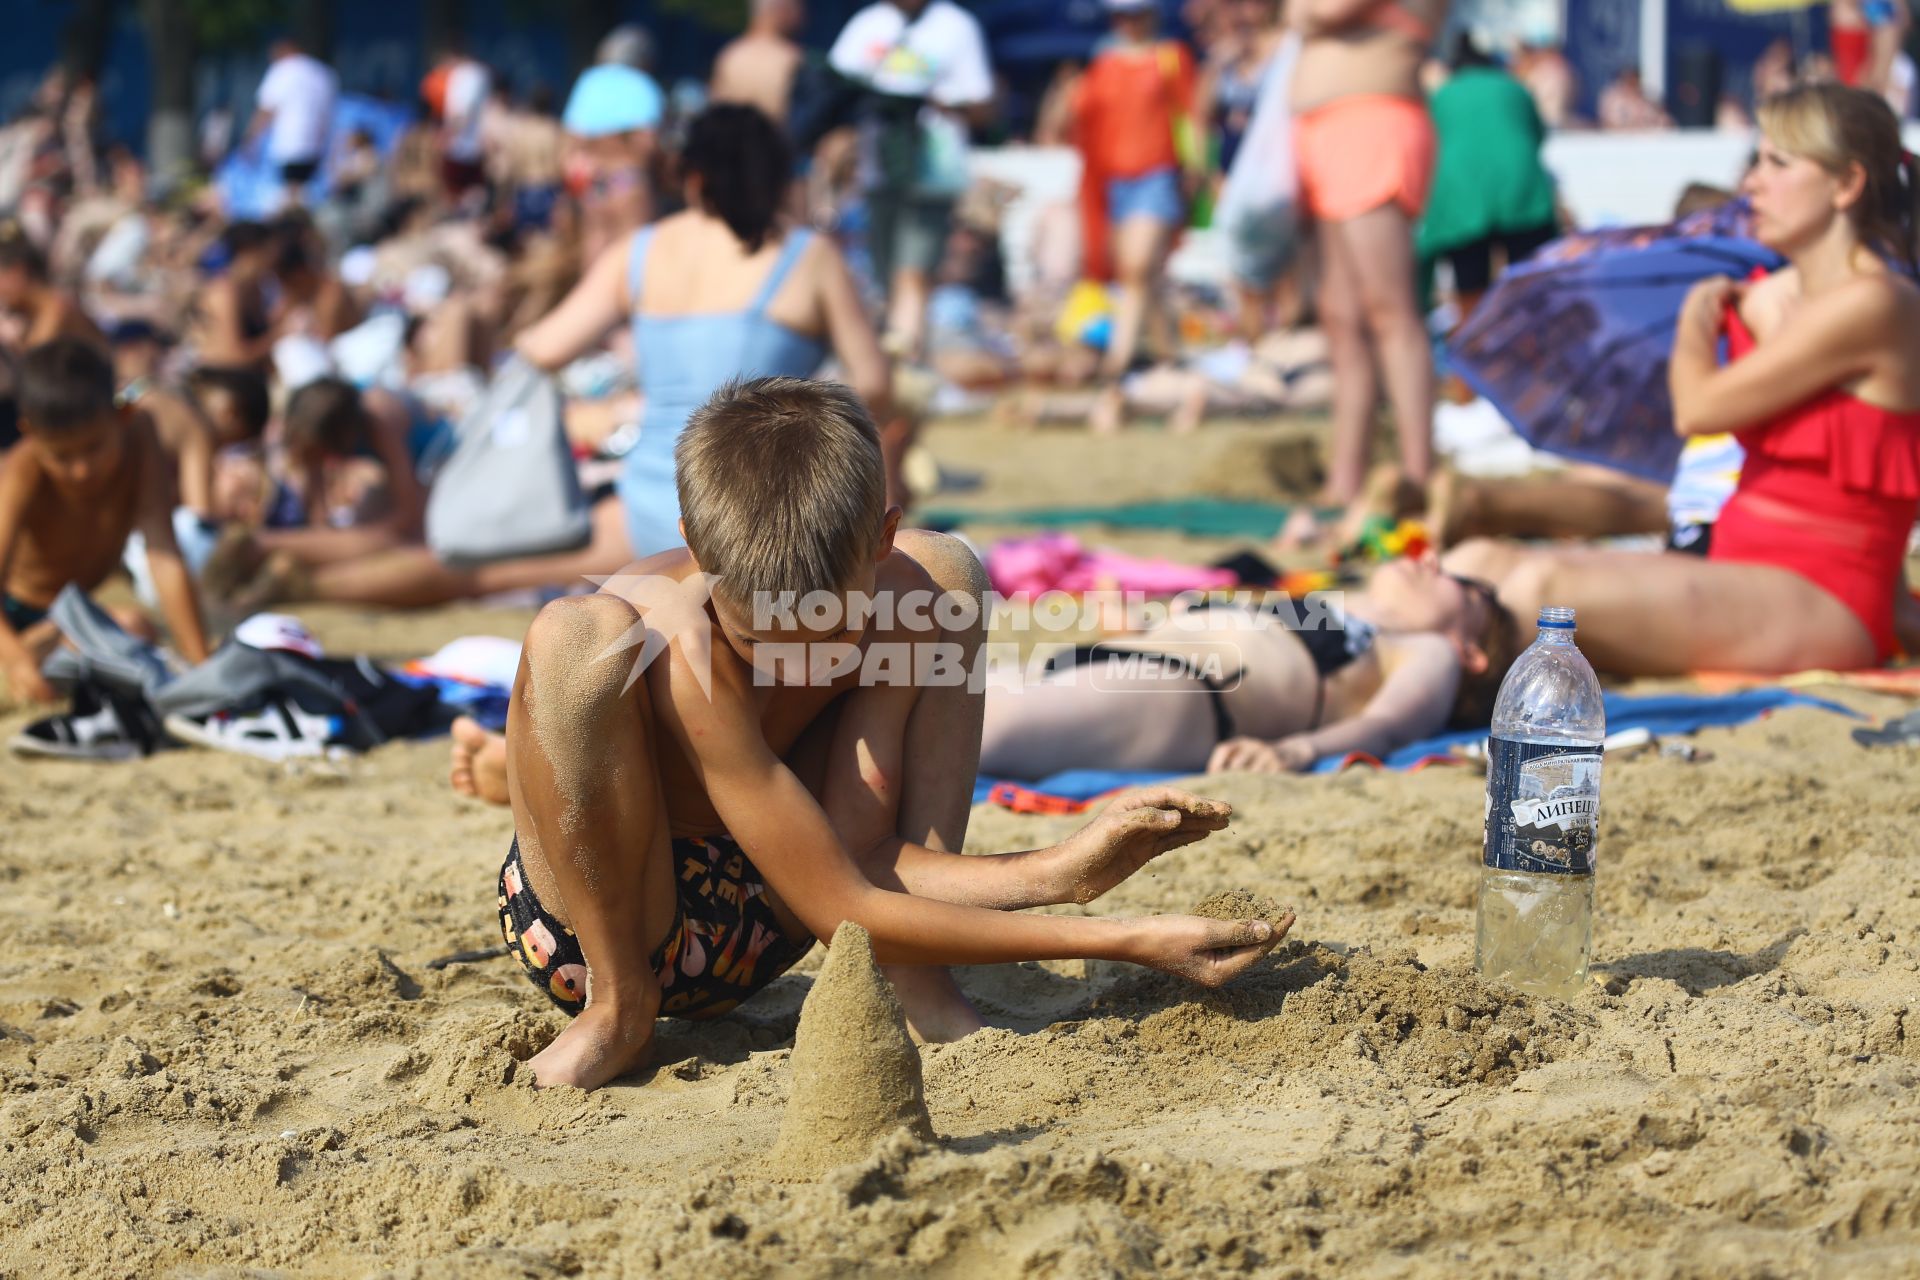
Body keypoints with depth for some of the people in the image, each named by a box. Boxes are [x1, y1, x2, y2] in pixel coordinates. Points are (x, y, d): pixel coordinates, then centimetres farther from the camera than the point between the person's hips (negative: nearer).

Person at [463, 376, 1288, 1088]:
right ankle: (617, 1011, -17)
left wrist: (1049, 874, -32)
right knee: (577, 633, -36)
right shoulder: (684, 649, -33)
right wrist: (1127, 943, -32)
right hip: (593, 920, -6)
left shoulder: (897, 574, -15)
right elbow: (841, 909, -30)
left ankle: (910, 978, -12)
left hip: (760, 919, 6)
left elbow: (865, 854, -16)